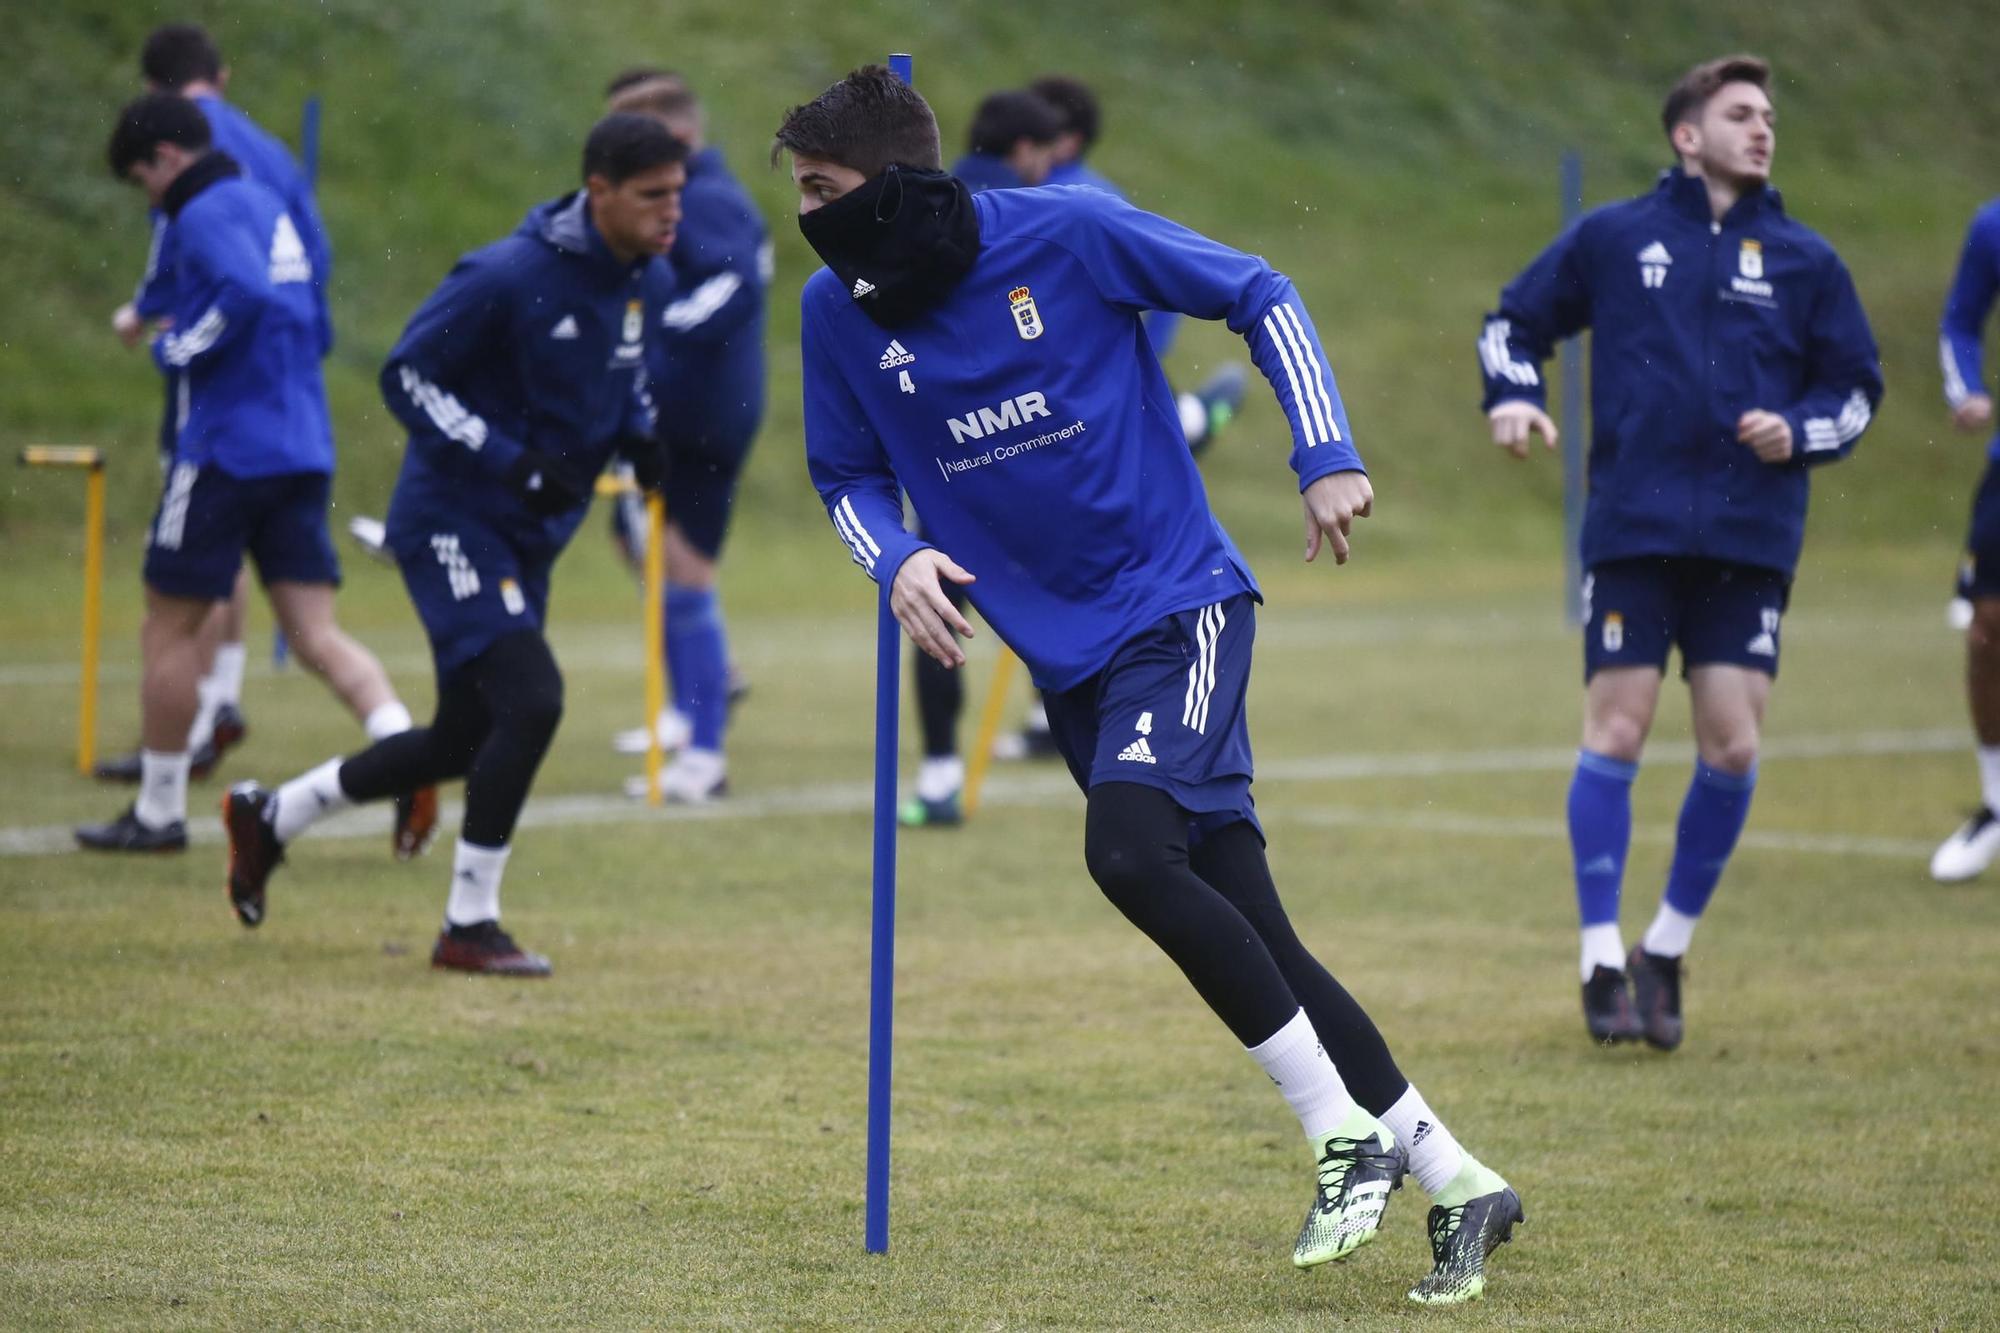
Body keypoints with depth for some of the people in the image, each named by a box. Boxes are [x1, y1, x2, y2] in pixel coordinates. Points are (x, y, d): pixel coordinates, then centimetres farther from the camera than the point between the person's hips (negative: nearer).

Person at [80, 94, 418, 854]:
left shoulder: (207, 213, -10)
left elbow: (248, 294, -28)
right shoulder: (266, 207, 18)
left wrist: (181, 350, -13)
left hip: (226, 448, -8)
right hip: (303, 452, 8)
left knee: (170, 626, 5)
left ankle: (159, 812, 12)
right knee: (317, 635, 2)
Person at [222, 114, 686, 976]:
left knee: (464, 740, 13)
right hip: (452, 523, -9)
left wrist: (641, 441, 0)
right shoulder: (507, 279, -22)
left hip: (529, 541, 9)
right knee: (530, 701, -22)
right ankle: (468, 926, -9)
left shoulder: (638, 278, 3)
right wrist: (514, 462, -25)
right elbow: (408, 376, -17)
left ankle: (269, 816, 35)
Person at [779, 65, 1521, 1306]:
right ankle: (1456, 1183, 11)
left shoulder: (1069, 235, -14)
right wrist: (896, 559, -6)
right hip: (1069, 659, 5)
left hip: (1179, 606, -5)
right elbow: (850, 473, 14)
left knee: (1130, 847, -28)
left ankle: (1349, 1133, -15)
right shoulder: (837, 309, -1)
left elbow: (1258, 294, -3)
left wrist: (1329, 456, -9)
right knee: (1250, 940, 2)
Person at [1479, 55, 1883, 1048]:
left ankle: (1669, 947, 13)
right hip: (1635, 527, -2)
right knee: (1615, 732, -7)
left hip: (1751, 542, 2)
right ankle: (1602, 957, 2)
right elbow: (1512, 322, 18)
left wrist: (1798, 433, -3)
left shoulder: (1804, 261, 11)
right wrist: (1512, 398, -1)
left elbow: (1857, 386, 17)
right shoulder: (1611, 239, 7)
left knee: (1732, 747, -4)